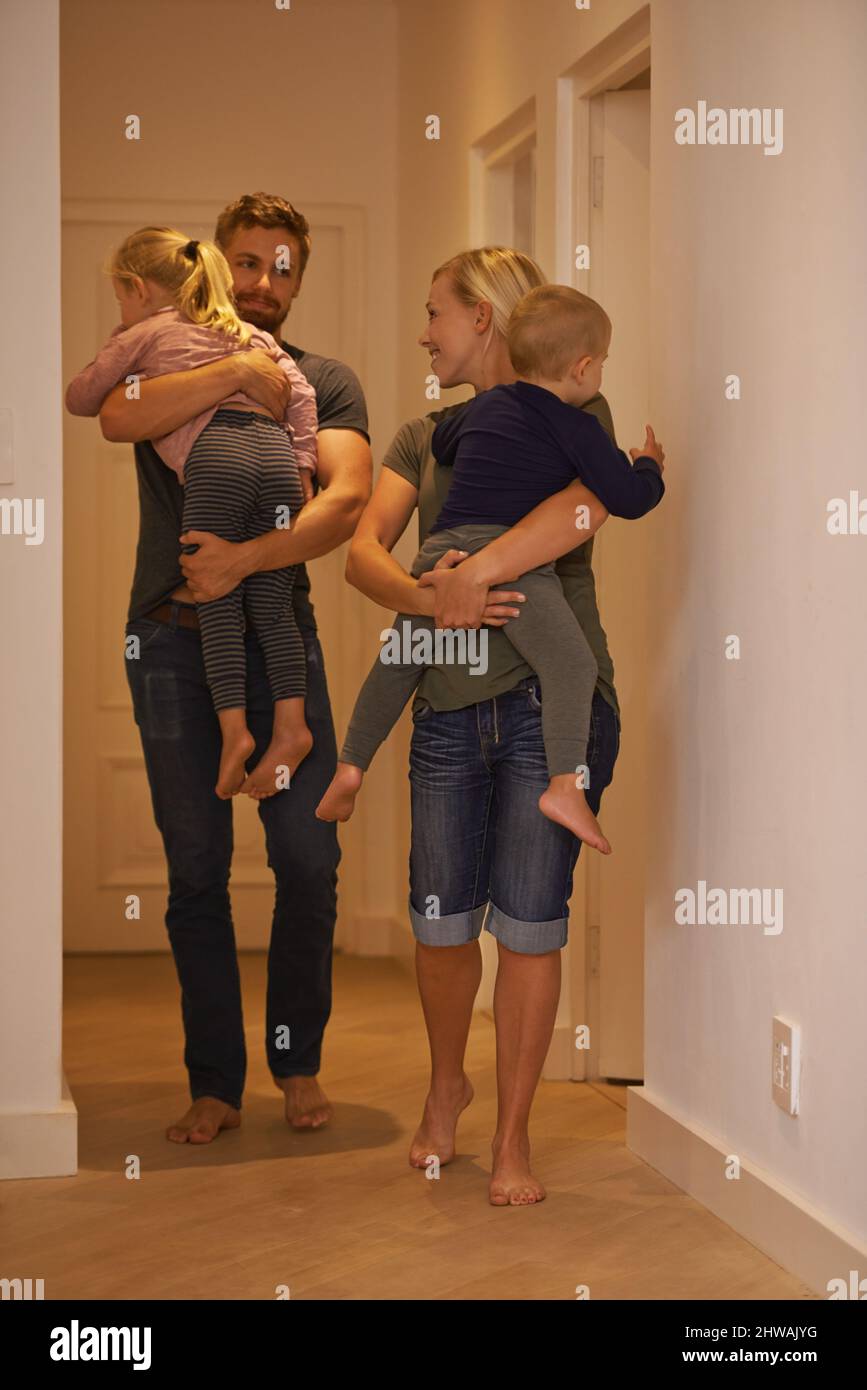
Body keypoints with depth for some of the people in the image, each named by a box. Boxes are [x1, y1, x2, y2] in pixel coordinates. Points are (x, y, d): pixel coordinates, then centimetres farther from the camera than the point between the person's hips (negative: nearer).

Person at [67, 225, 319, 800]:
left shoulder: (143, 334, 21)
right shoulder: (250, 334, 33)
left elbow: (80, 399, 28)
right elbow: (300, 392, 20)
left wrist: (116, 353, 44)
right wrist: (303, 468, 16)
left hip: (215, 452, -5)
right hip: (276, 450, 5)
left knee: (219, 601, -3)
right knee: (271, 603, 5)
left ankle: (234, 728, -12)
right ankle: (291, 724, -6)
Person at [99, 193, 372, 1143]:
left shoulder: (324, 381, 9)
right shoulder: (164, 361, 9)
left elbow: (347, 501, -8)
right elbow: (118, 419, -15)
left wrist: (245, 560, -21)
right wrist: (237, 372, -16)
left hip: (278, 630, 1)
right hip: (172, 636, 0)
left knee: (309, 858, -3)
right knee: (196, 871, 2)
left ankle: (299, 1062, 15)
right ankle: (215, 1083, 10)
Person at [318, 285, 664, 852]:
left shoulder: (483, 407, 23)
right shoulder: (579, 428, 5)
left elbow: (440, 445, 43)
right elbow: (628, 499, 3)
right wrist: (648, 465, 24)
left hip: (441, 552, 6)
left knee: (398, 661, 21)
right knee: (572, 664, -12)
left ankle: (351, 766, 20)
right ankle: (566, 784, -27)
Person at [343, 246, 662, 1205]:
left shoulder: (571, 414, 2)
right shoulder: (424, 438, 15)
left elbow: (584, 506, -22)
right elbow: (363, 551, -1)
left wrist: (473, 575, -26)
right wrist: (427, 598, -21)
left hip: (555, 700, -4)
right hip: (450, 706, 4)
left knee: (529, 925, -3)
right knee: (441, 921, 4)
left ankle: (513, 1139, 12)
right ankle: (446, 1085, 33)